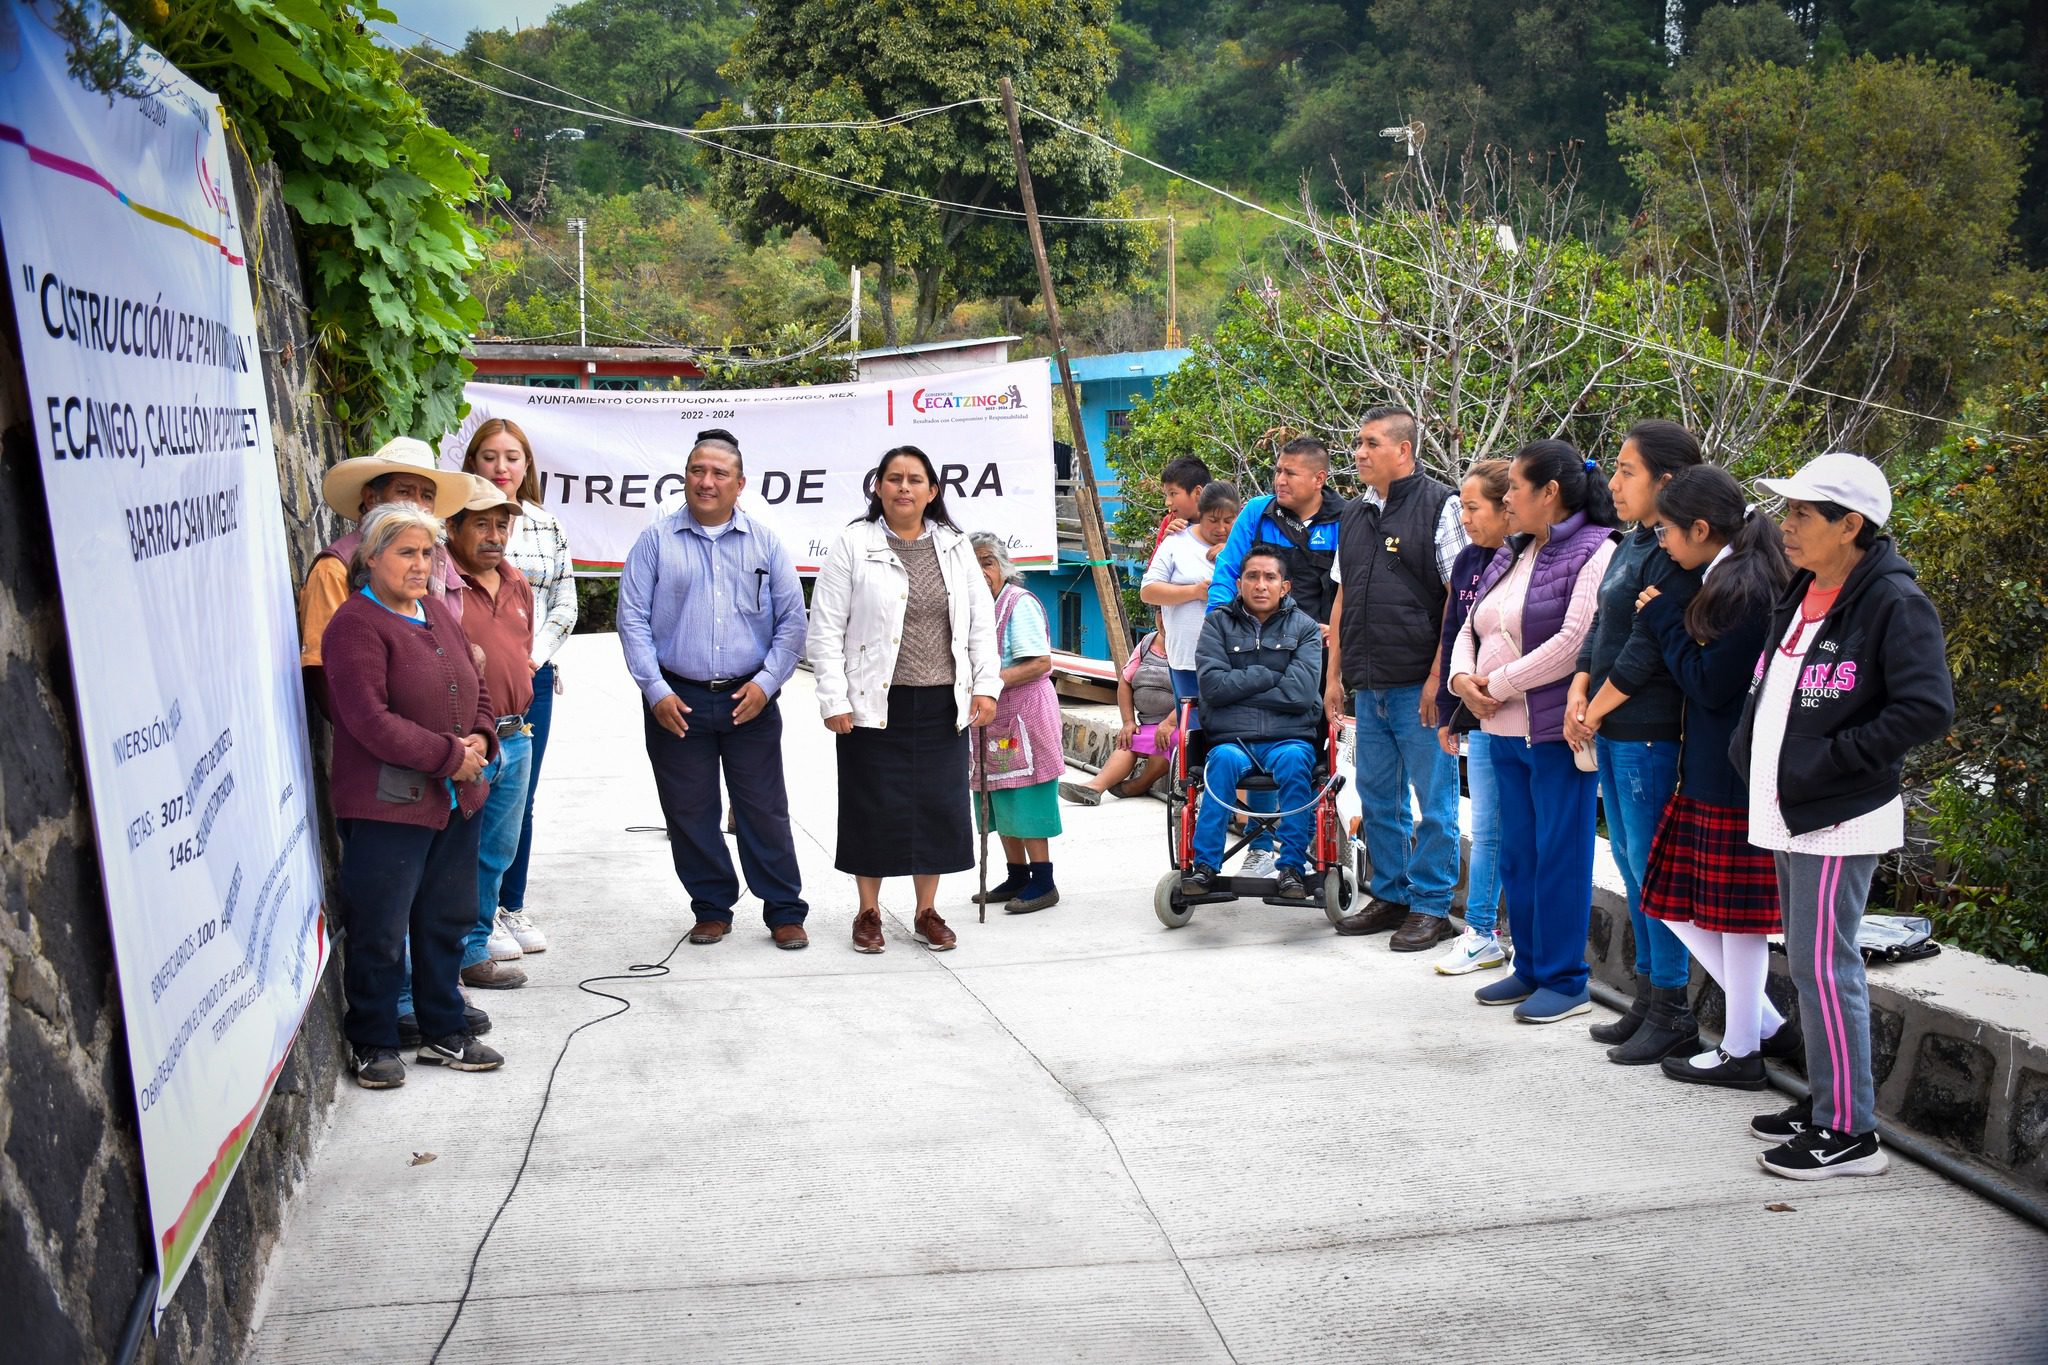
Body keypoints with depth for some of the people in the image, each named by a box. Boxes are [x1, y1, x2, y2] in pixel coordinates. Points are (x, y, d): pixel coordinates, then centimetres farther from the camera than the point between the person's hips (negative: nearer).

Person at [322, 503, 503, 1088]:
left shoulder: (437, 612, 12)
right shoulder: (356, 625, -13)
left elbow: (475, 688, 19)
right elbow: (371, 721, -21)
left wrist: (481, 738, -2)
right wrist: (449, 755, -18)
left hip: (457, 799, 8)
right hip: (386, 804, -8)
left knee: (446, 921, 16)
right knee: (380, 931, 2)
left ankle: (444, 1032, 29)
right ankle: (371, 1042, 19)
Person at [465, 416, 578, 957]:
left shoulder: (548, 527, 10)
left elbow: (565, 605, 9)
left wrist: (534, 654, -5)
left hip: (533, 676, 3)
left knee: (520, 797, 10)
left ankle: (512, 906, 22)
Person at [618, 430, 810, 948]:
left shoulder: (765, 542, 6)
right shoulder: (656, 541, 4)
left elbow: (792, 620, 6)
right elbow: (633, 619, 1)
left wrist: (766, 682, -5)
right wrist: (656, 691, -7)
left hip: (750, 700, 0)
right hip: (677, 701, 0)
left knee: (765, 809, 2)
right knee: (689, 812, 7)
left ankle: (784, 911, 12)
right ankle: (712, 910, 21)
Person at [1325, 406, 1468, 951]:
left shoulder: (1440, 507, -6)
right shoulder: (1354, 515, 14)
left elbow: (1459, 597, -10)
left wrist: (1439, 676, -15)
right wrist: (1335, 675, 15)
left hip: (1420, 685, -7)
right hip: (1368, 685, 7)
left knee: (1433, 799, 1)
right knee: (1378, 797, 14)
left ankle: (1431, 906, 11)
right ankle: (1391, 897, 26)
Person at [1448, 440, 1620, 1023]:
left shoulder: (1594, 553, -12)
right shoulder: (1510, 555, 16)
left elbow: (1574, 642, -21)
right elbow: (1472, 626, 19)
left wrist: (1497, 684, -14)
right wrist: (1463, 676, -2)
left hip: (1557, 733, -9)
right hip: (1505, 731, 9)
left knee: (1559, 855, -1)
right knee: (1517, 854, 14)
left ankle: (1564, 981, 9)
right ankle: (1530, 968, 26)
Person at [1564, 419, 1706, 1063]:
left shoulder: (1674, 556, -16)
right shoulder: (1630, 545, 14)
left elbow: (1645, 650, -18)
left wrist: (1595, 712, -10)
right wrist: (1578, 695, 3)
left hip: (1648, 732, -10)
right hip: (1611, 729, 10)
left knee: (1653, 866, -3)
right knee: (1630, 860, 15)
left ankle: (1672, 1015, 8)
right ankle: (1646, 1002, 26)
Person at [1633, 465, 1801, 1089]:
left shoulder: (1743, 590, -18)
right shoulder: (1730, 579, 11)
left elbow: (1708, 683, -18)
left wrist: (1663, 618, -9)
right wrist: (1673, 616, 4)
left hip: (1735, 775, -10)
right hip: (1709, 769, 10)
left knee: (1736, 910, 2)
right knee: (1678, 902, 15)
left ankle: (1741, 1050, 16)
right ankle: (1766, 1023, 25)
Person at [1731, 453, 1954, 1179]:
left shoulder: (1893, 602, -14)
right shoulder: (1799, 592, 12)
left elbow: (1927, 709, -22)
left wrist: (1830, 760, -19)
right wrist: (1749, 742, 9)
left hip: (1838, 820, -9)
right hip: (1786, 815, 9)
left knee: (1823, 966, -6)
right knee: (1808, 964, 16)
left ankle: (1850, 1133, 4)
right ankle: (1825, 1105, 28)